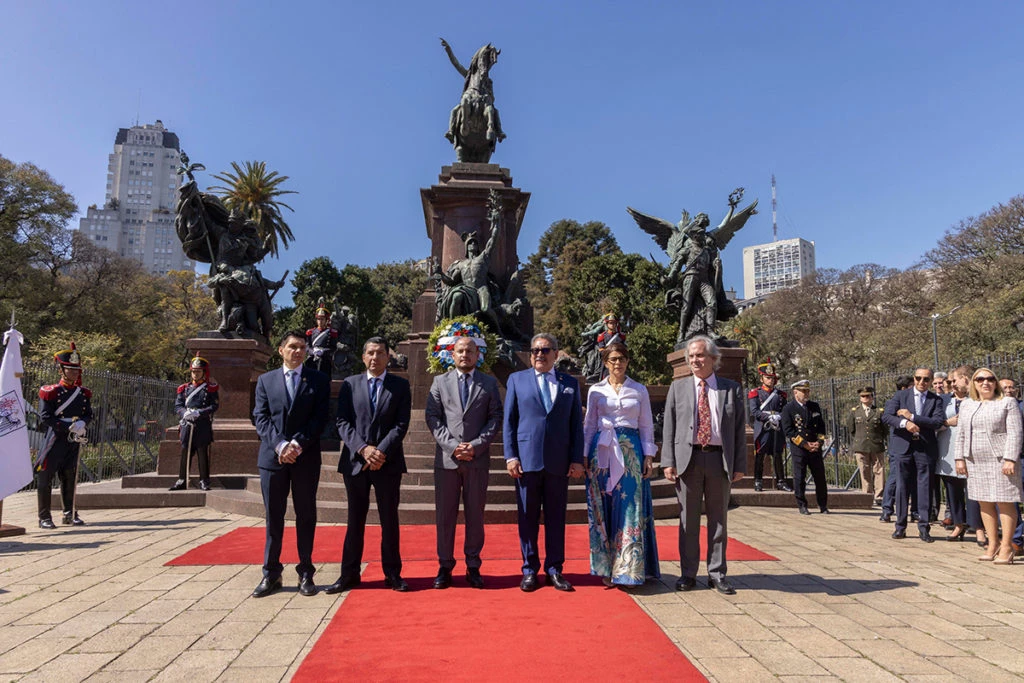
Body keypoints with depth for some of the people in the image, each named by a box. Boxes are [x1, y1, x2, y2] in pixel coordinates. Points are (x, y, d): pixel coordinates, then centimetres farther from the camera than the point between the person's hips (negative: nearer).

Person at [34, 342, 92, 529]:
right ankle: (44, 517, 8)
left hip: (74, 441, 5)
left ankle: (69, 514, 21)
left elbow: (89, 415, 10)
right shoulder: (50, 392, -7)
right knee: (45, 478, -1)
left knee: (70, 478, 12)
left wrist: (82, 424, -13)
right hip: (54, 441, -5)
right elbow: (45, 417, -12)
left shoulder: (83, 393, 9)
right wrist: (69, 426, -19)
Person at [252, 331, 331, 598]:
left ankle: (306, 573, 15)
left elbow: (320, 419, -3)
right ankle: (271, 574, 16)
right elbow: (261, 418, 1)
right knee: (273, 517, 7)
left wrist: (298, 445, -15)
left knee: (306, 516, 6)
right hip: (272, 456, 1)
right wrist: (280, 445, -14)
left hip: (306, 457, -1)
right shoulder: (266, 380, 9)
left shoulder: (318, 381, 5)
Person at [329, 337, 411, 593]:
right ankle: (349, 574, 19)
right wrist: (363, 449, -14)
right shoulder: (350, 384, 6)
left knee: (390, 520, 6)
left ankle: (393, 574, 16)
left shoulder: (400, 385, 4)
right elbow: (342, 423, -1)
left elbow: (401, 425, -3)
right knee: (355, 520, 10)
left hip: (388, 462, -1)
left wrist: (381, 452, -15)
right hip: (355, 461, 1)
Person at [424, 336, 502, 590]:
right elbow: (433, 418, 2)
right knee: (445, 514, 5)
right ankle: (445, 566, 16)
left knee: (475, 514, 7)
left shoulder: (489, 383, 8)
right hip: (446, 458, 0)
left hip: (477, 459, 0)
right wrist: (452, 446, -10)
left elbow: (496, 418, 2)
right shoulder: (440, 382, 9)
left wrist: (476, 445, -11)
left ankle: (473, 566, 18)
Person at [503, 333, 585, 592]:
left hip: (558, 462, 1)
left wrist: (577, 459, 1)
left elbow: (576, 424, 9)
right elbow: (509, 421, 5)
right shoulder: (516, 379, 8)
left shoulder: (570, 383, 10)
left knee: (556, 517, 8)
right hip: (527, 460, -1)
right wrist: (510, 456, -3)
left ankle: (554, 568, 19)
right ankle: (530, 569, 17)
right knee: (527, 517, 6)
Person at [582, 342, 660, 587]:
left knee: (630, 510, -2)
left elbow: (646, 426, 8)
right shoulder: (596, 391, 8)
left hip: (631, 452, 0)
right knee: (603, 510, 2)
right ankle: (606, 567, 12)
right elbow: (589, 425, 10)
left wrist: (649, 456, -1)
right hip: (602, 453, 1)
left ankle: (628, 568, 7)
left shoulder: (639, 390, 8)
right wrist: (584, 456, 2)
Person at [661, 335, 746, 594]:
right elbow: (669, 427, 5)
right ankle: (688, 574, 16)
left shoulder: (732, 389, 7)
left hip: (719, 459, 0)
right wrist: (668, 462, -4)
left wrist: (740, 465, -1)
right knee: (688, 520, 6)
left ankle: (717, 574, 19)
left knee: (718, 520, 8)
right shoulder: (678, 388, 8)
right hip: (687, 459, 0)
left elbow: (739, 429, 5)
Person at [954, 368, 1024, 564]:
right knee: (984, 503, 6)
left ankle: (1006, 547, 2)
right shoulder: (966, 406, 15)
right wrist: (960, 458, 8)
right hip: (975, 462, 5)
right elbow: (961, 435, 15)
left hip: (1000, 461, -5)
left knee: (1005, 502, -3)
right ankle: (992, 544, 14)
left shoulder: (1008, 403, 0)